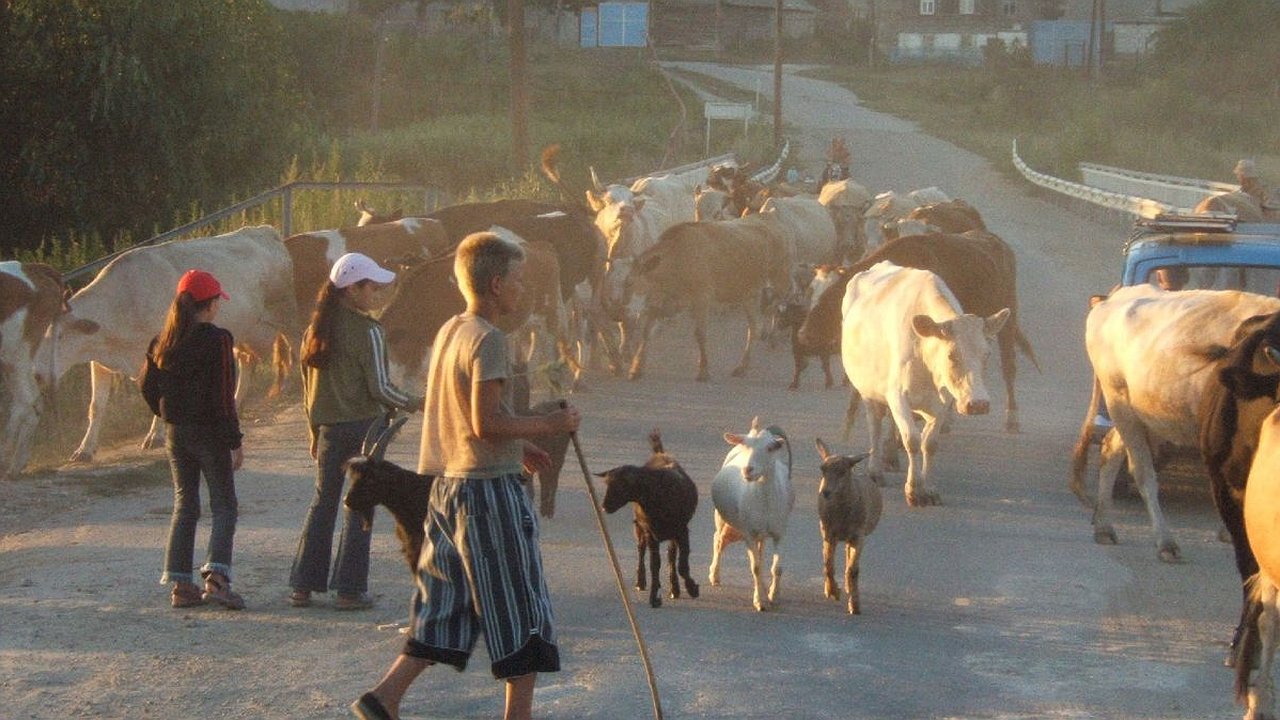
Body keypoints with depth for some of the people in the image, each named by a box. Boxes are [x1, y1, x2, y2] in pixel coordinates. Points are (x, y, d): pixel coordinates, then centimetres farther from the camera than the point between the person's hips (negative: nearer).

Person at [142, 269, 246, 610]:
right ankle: (216, 577, -14)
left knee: (184, 505, 12)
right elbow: (223, 396, -16)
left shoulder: (163, 340, 5)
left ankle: (180, 584, 9)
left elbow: (148, 386, 9)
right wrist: (235, 441, -11)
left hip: (175, 432, 6)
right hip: (209, 434, -6)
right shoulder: (217, 340, -14)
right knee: (224, 506, 1)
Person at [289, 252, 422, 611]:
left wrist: (315, 433, 18)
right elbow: (380, 388, -13)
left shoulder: (316, 329, 7)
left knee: (323, 502, 13)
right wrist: (412, 404, 3)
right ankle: (350, 589, 2)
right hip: (364, 425, -6)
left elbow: (309, 387, 11)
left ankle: (303, 586, 11)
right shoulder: (367, 331, -12)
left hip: (328, 428, 6)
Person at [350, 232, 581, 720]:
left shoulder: (449, 331, 14)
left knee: (445, 603, 12)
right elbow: (487, 422, -21)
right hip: (489, 488, -9)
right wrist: (550, 424, -10)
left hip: (448, 484, 9)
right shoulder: (487, 339, -15)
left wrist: (518, 446, 21)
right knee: (520, 605, 2)